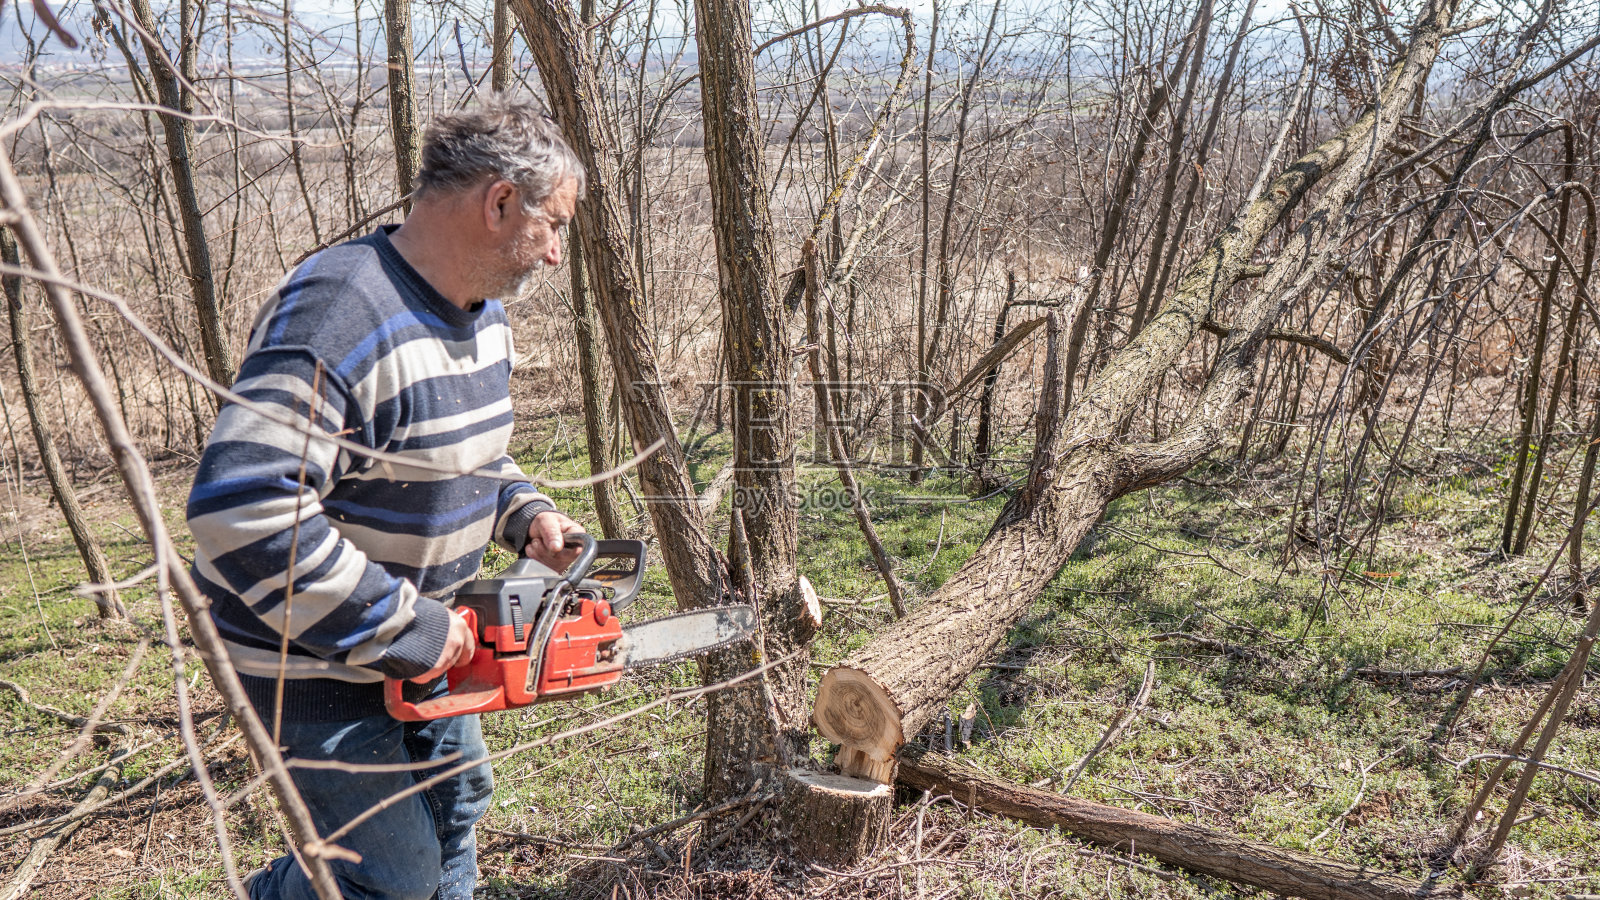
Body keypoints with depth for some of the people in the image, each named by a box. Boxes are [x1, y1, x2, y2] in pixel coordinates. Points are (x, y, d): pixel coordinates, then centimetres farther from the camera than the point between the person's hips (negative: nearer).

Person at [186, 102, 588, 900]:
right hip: (312, 658, -9)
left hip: (418, 635, 9)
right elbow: (239, 509, -38)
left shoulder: (482, 312, 1)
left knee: (455, 801, 23)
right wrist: (400, 628, -31)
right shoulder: (340, 314, -31)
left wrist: (523, 514, -2)